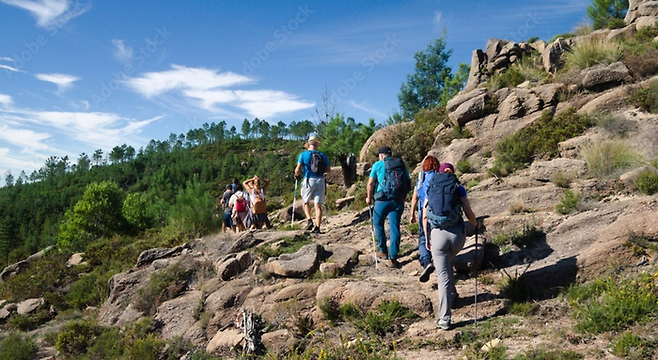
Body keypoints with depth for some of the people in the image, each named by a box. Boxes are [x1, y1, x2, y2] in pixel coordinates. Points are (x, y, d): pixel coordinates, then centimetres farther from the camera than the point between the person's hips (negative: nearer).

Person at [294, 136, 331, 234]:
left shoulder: (303, 154, 2)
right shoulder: (323, 155, 9)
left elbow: (298, 169, -4)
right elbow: (328, 170, 11)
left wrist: (297, 175, 17)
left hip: (308, 181, -2)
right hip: (320, 181, 2)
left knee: (305, 202, 17)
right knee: (318, 205, 3)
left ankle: (309, 220, -2)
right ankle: (317, 227, -3)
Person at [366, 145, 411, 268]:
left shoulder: (378, 165, -1)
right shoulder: (401, 164, 9)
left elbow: (370, 183, -4)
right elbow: (408, 182, 10)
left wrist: (369, 198, 8)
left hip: (382, 200, -3)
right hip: (399, 201, 3)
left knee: (378, 224, 18)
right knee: (395, 228, 4)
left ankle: (383, 251, 25)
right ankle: (393, 257, 1)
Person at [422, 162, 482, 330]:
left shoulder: (431, 190, 10)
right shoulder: (459, 189, 7)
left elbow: (425, 217, 5)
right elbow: (468, 213, 0)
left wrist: (427, 237, 13)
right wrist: (477, 225, 19)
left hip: (437, 234, -1)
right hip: (457, 233, 1)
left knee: (443, 277, 2)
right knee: (447, 262, 33)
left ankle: (445, 319, 4)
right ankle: (452, 294, 41)